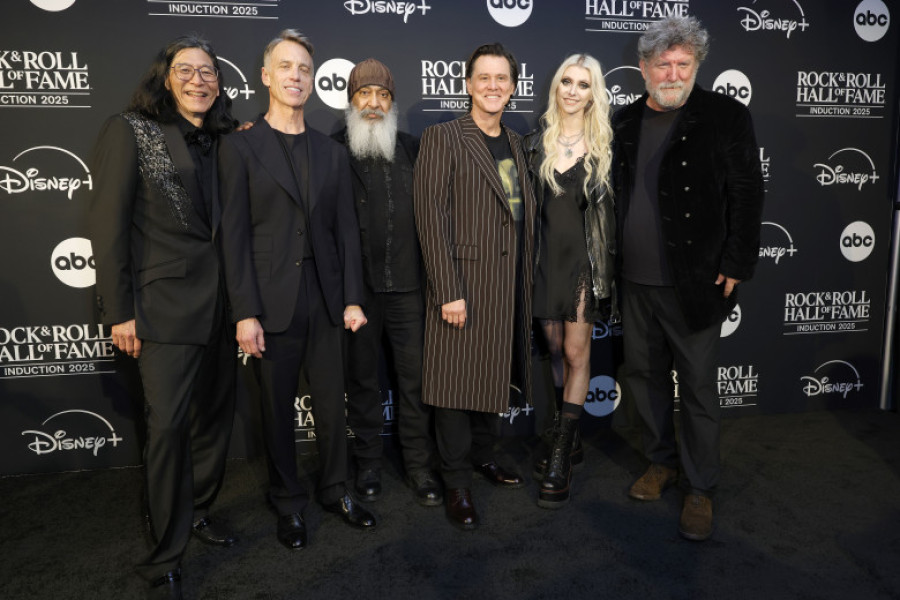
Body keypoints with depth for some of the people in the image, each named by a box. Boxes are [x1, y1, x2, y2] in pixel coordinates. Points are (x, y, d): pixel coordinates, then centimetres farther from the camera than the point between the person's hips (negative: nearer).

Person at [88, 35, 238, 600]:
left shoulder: (222, 140, 12)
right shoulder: (131, 130, -3)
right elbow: (109, 225, -7)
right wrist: (119, 311, -10)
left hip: (220, 300, 6)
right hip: (166, 304, -5)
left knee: (217, 412, 14)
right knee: (168, 425, -4)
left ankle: (198, 510, 36)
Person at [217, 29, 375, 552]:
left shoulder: (332, 152, 10)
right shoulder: (241, 147, -1)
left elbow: (347, 229, 8)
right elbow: (235, 234, -6)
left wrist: (353, 298, 2)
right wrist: (245, 313, -11)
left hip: (325, 300, 3)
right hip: (271, 303, -3)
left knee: (332, 404, 12)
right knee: (279, 409, 10)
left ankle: (336, 492, 32)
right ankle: (289, 504, 28)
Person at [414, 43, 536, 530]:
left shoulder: (515, 143, 15)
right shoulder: (442, 138, -6)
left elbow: (524, 213, 17)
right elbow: (432, 219, -13)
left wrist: (524, 279, 11)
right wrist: (448, 291, -18)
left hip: (509, 287, 7)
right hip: (464, 284, -6)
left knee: (492, 374, 16)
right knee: (458, 380, 2)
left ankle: (482, 453, 36)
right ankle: (455, 482, 16)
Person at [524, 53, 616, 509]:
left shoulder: (604, 145, 1)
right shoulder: (537, 143, 7)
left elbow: (613, 208, 2)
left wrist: (607, 266, -3)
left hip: (585, 258, -3)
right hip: (546, 258, 3)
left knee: (576, 352, -3)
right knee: (555, 349, 11)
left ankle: (560, 459, 3)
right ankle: (569, 439, 28)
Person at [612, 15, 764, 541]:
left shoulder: (725, 117, -4)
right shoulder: (626, 121, 9)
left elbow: (747, 196, -6)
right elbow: (616, 195, 11)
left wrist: (735, 267, -10)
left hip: (694, 282, -5)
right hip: (635, 282, 5)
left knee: (698, 387, 4)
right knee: (644, 373, 14)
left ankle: (701, 489, 21)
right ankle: (663, 462, 35)